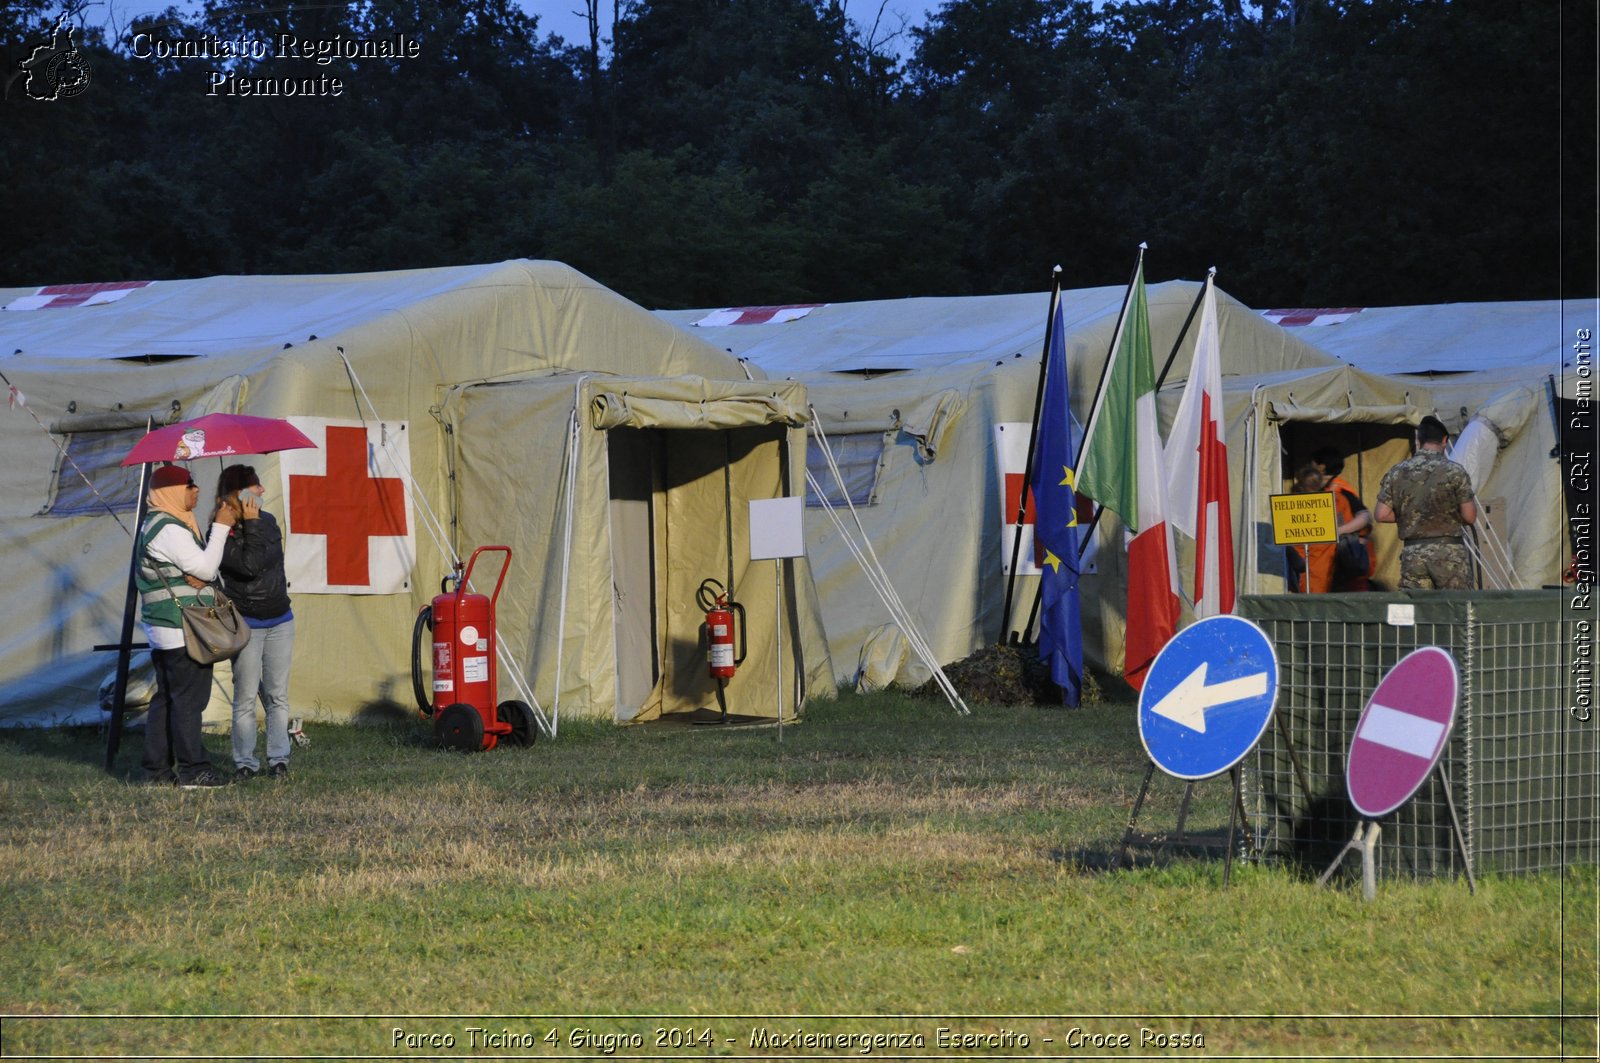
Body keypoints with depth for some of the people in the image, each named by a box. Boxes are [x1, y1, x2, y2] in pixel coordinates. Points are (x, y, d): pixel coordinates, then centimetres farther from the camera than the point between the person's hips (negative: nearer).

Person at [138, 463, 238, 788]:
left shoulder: (155, 524, 17)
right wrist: (221, 527, -12)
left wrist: (200, 576, -2)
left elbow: (200, 569, 20)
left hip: (162, 630, 10)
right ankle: (192, 770, -6)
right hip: (183, 630, -10)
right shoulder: (170, 530, -16)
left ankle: (157, 769, 13)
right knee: (189, 700, -7)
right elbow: (206, 568, -17)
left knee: (165, 698, 12)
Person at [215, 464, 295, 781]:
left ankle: (279, 758, 10)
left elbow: (270, 555, -7)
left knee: (278, 696, 5)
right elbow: (248, 565, -20)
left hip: (279, 621, 5)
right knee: (246, 698, -3)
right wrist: (251, 525, -16)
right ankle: (245, 762, 5)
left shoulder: (267, 521, 9)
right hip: (245, 623, -5)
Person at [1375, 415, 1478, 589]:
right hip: (1448, 550, -3)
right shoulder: (1454, 471, -5)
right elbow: (1469, 516, -5)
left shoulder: (1396, 473, 5)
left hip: (1412, 553, 3)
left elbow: (1382, 514, 3)